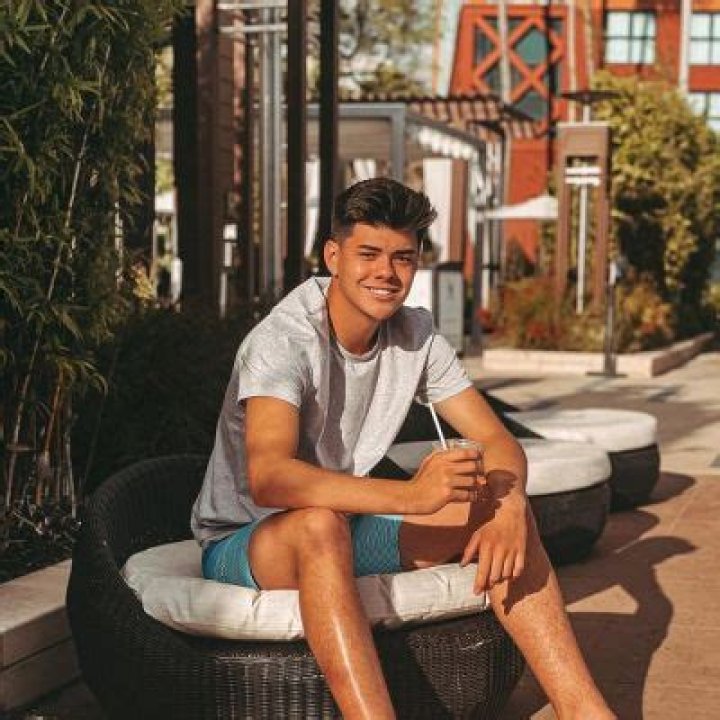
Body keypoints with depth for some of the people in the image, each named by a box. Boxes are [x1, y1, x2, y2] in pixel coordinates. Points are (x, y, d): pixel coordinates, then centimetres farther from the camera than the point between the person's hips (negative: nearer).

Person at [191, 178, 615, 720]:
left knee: (499, 506, -12)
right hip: (243, 544, -6)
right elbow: (268, 479, -39)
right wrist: (408, 496, -49)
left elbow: (498, 440, -6)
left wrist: (507, 505, -30)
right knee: (319, 524, -39)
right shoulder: (283, 341, -23)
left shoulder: (416, 336, -4)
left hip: (347, 532, 6)